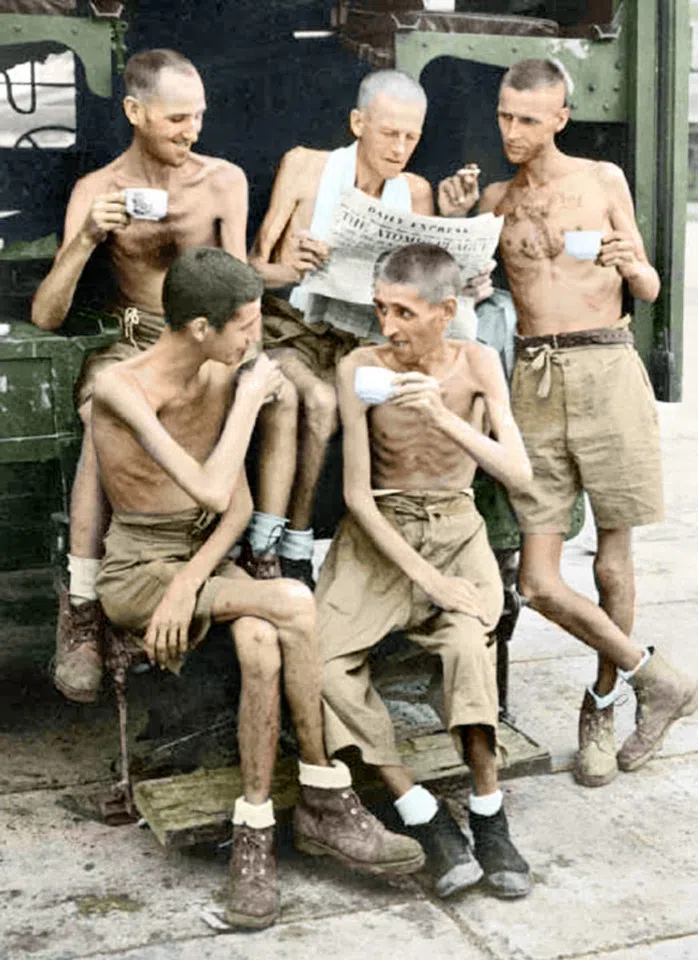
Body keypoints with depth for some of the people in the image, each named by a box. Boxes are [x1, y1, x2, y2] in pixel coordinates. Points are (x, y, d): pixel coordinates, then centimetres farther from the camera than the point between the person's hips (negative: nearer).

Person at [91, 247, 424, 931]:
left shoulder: (221, 378, 2)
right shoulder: (120, 387, -19)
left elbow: (240, 506, 1)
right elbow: (212, 492, -28)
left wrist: (188, 584, -16)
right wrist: (250, 398, -16)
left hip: (202, 558, 5)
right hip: (137, 572, -5)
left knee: (260, 644, -30)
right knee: (292, 605, -28)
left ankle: (253, 837, -18)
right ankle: (326, 801, -15)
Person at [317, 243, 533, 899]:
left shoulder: (476, 363, -6)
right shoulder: (360, 368, -10)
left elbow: (518, 472, -15)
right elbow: (357, 493, -10)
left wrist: (444, 417, -30)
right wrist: (427, 578, -18)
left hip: (456, 530, 0)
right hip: (379, 534, 0)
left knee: (466, 643, -32)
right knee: (322, 660, -25)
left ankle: (489, 815, -16)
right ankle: (423, 816, -15)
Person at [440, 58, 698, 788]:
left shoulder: (603, 180, 7)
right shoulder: (494, 199, 14)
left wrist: (632, 263, -14)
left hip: (605, 368, -2)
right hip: (534, 379, 2)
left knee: (612, 560, 5)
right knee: (539, 582, -5)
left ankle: (601, 712, 26)